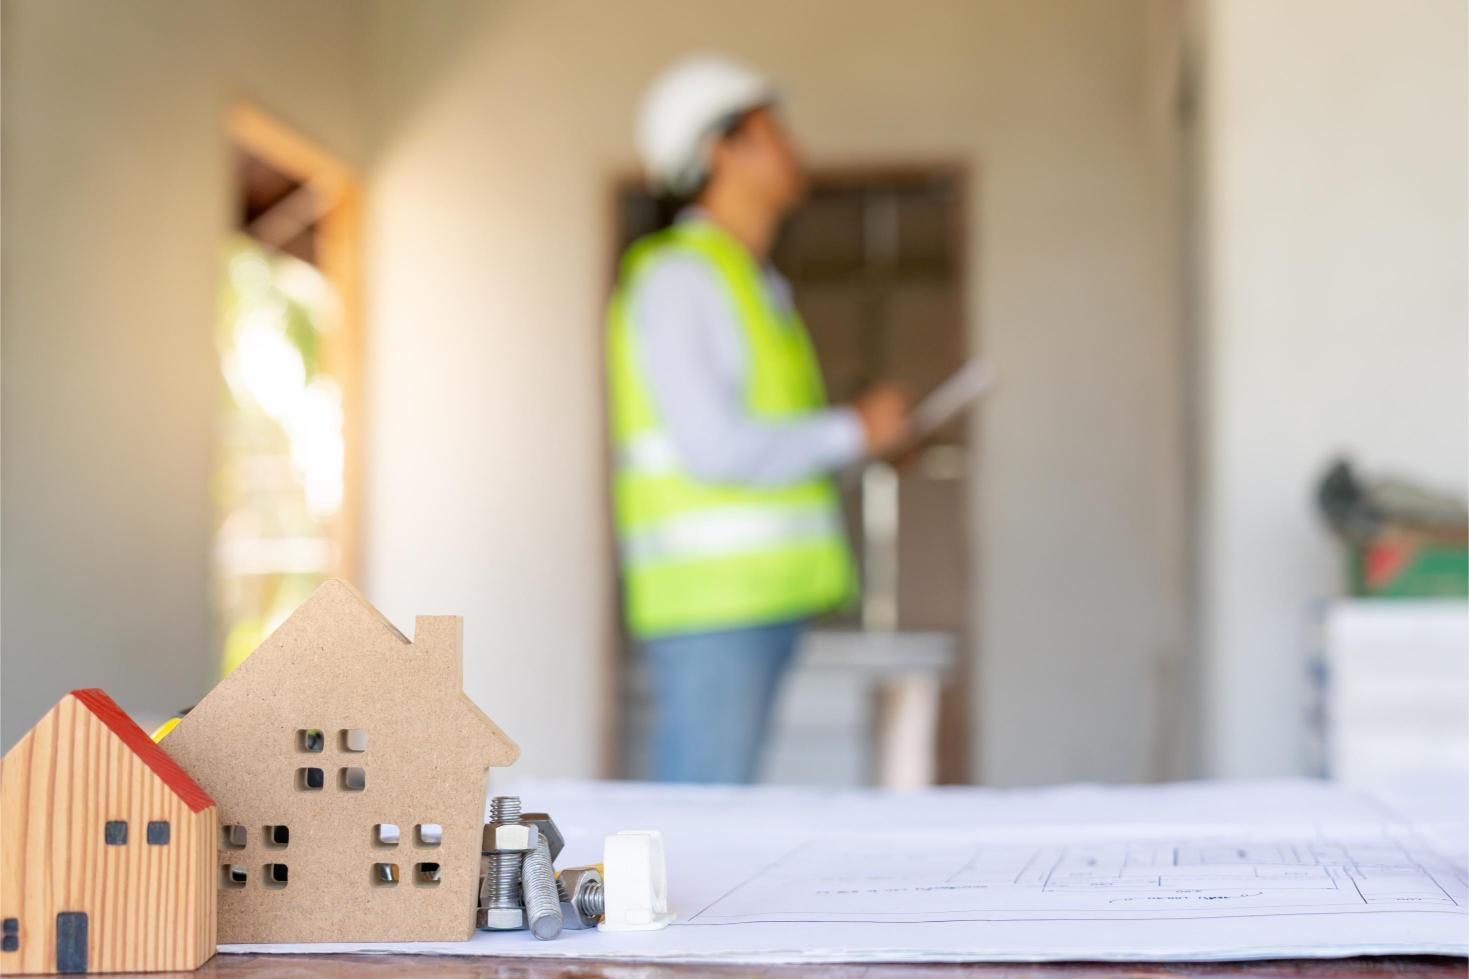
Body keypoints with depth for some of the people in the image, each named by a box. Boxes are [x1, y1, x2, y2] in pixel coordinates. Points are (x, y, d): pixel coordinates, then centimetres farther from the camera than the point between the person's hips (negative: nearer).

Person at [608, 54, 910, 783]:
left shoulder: (754, 283, 21)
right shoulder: (677, 275, -9)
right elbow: (713, 447, -19)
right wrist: (852, 431, -9)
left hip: (762, 598, 9)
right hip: (709, 598, -9)